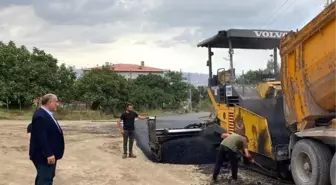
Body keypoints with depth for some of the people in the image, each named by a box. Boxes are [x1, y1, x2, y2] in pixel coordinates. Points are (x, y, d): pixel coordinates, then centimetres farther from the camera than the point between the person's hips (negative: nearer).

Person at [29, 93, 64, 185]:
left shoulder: (47, 114, 12)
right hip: (44, 156, -11)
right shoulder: (40, 116, -23)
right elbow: (41, 138, -27)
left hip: (50, 154, 11)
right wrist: (48, 154, -26)